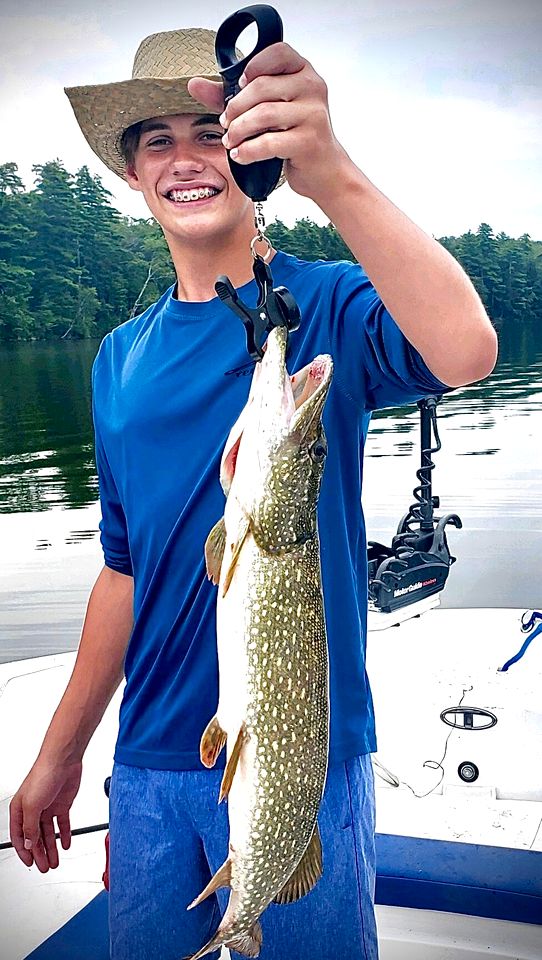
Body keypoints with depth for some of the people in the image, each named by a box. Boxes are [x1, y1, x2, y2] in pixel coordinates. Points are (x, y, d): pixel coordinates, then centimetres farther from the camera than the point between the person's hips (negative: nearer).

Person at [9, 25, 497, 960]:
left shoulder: (326, 306, -8)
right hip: (151, 762, 5)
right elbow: (127, 569, 10)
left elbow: (466, 351, -31)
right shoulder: (121, 359, 5)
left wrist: (333, 178, -42)